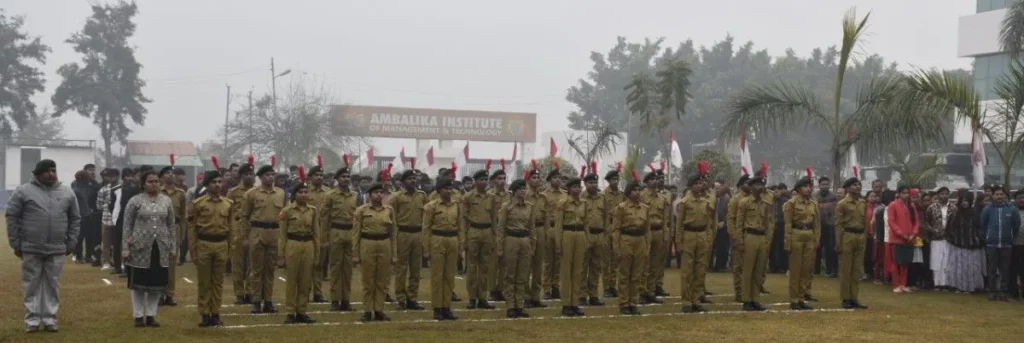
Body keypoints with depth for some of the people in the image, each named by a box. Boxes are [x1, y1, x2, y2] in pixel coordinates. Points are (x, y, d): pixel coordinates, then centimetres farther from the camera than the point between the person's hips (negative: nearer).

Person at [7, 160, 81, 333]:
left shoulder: (67, 193, 7)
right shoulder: (23, 191, -2)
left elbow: (75, 219, 11)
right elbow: (12, 217, -1)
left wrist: (71, 243, 5)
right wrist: (15, 243, -4)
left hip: (57, 249, 2)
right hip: (31, 249, -2)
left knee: (52, 286, 7)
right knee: (31, 285, 4)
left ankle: (50, 319, 14)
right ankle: (32, 320, 11)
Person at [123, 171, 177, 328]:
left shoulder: (167, 201, 6)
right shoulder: (135, 201, -4)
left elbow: (171, 225, 9)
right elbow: (127, 226, -3)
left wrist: (173, 248, 5)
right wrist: (125, 248, -8)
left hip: (161, 248, 3)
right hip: (140, 248, -3)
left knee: (157, 283, 6)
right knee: (139, 283, 4)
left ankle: (151, 315, 16)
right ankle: (138, 316, 12)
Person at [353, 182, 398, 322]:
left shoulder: (389, 210, 6)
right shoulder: (362, 210, 0)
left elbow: (392, 233, 10)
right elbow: (357, 233, 2)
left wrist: (394, 254, 7)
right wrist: (355, 254, -2)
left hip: (385, 246, 2)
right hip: (367, 246, -2)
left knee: (382, 281, 5)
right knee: (368, 281, 2)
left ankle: (379, 310, 12)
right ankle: (367, 311, 8)